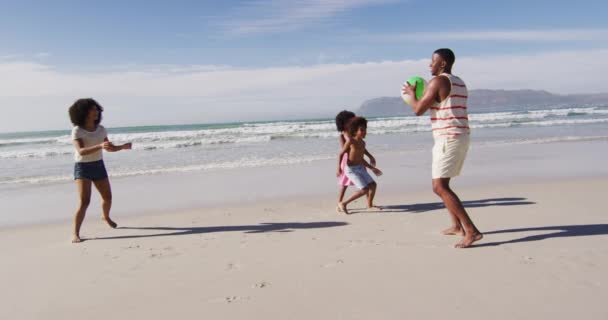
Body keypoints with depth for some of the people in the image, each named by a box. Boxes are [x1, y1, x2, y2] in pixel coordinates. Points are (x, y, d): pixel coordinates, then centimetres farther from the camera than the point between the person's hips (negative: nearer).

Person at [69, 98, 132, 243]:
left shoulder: (101, 129, 2)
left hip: (99, 165, 5)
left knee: (107, 197, 15)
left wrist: (122, 147, -10)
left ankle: (106, 217, 46)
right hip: (82, 167, -5)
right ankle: (76, 234, -8)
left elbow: (110, 148, 9)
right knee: (84, 201, -17)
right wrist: (100, 146, -40)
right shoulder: (77, 130, -13)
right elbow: (81, 151, -27)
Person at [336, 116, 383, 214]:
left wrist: (373, 168, 20)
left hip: (360, 168, 8)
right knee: (364, 189, -14)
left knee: (372, 184, 9)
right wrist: (339, 168, -21)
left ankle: (370, 205, 32)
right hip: (351, 170, -8)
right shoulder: (350, 141, -14)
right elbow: (341, 154, -10)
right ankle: (343, 203, -2)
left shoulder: (362, 143, 7)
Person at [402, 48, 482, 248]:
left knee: (440, 187, -14)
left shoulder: (437, 82, -10)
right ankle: (456, 225, 24)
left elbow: (418, 110, -10)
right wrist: (420, 95, 30)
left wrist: (411, 93, 9)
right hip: (461, 137, 10)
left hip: (447, 138, -10)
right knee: (442, 183, 21)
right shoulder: (460, 83, 18)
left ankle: (471, 230, -19)